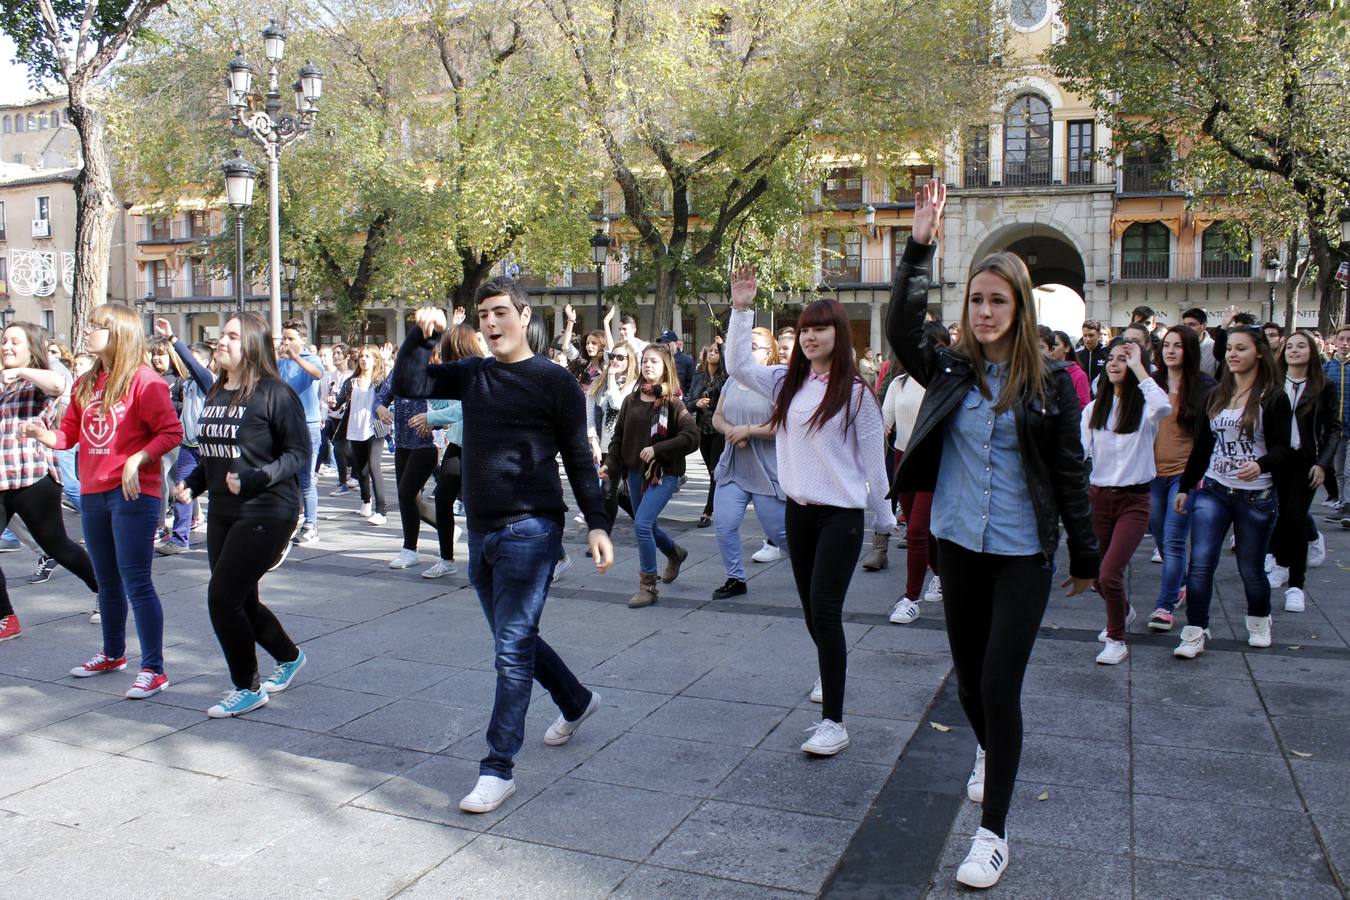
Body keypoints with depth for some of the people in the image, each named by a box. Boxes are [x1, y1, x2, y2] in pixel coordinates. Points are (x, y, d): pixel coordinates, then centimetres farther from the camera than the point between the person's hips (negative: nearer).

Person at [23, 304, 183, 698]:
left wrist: (137, 460, -24)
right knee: (107, 581, 19)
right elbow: (69, 433, 12)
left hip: (133, 493, -8)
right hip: (92, 493, 8)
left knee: (136, 581, -7)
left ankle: (153, 669, 0)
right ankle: (112, 654, 36)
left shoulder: (143, 380, -11)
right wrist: (43, 434, -8)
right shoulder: (86, 384, 12)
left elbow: (172, 432, -14)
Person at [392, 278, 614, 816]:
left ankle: (497, 769, 1)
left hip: (530, 530, -7)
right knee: (514, 639, 18)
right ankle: (576, 702, 41)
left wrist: (597, 524, -10)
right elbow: (407, 386, 3)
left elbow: (578, 458, -4)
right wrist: (422, 336, -9)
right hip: (480, 531, 7)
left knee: (512, 647, -7)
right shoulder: (471, 374, 10)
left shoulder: (554, 382, -5)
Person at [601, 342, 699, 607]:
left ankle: (648, 587, -4)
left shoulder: (671, 402, -10)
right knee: (647, 526, 17)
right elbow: (618, 436, 10)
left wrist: (657, 449, -20)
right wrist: (610, 464, -3)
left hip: (664, 473, -6)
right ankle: (675, 553, 48)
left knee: (642, 523, -17)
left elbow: (692, 437, -17)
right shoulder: (631, 400, 5)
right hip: (635, 471, 6)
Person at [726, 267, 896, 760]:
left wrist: (884, 517, 2)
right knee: (813, 609, 18)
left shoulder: (856, 391, -10)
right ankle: (833, 673, 45)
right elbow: (738, 367, 0)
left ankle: (833, 721, -8)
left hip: (841, 513, -6)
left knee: (824, 609, -13)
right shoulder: (787, 382, 6)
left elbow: (873, 460, -5)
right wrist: (741, 309, -6)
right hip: (798, 510, 6)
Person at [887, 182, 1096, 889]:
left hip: (1023, 553, -3)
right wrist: (918, 248, -20)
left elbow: (1069, 472, -1)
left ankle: (993, 832, 9)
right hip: (958, 544, 3)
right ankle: (988, 751, 49)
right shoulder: (951, 370, 1)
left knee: (999, 686, -5)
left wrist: (1085, 556, 4)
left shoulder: (1049, 382, -5)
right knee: (968, 678, 17)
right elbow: (900, 329, -16)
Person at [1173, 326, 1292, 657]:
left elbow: (1282, 448, -11)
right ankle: (1195, 633, -3)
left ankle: (1259, 621, 38)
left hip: (1256, 496, -3)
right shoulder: (1217, 395, 10)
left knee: (1251, 568, 10)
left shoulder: (1273, 397, -5)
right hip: (1212, 491, 3)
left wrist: (1260, 465, -33)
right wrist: (1185, 487, 15)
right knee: (1200, 564, -9)